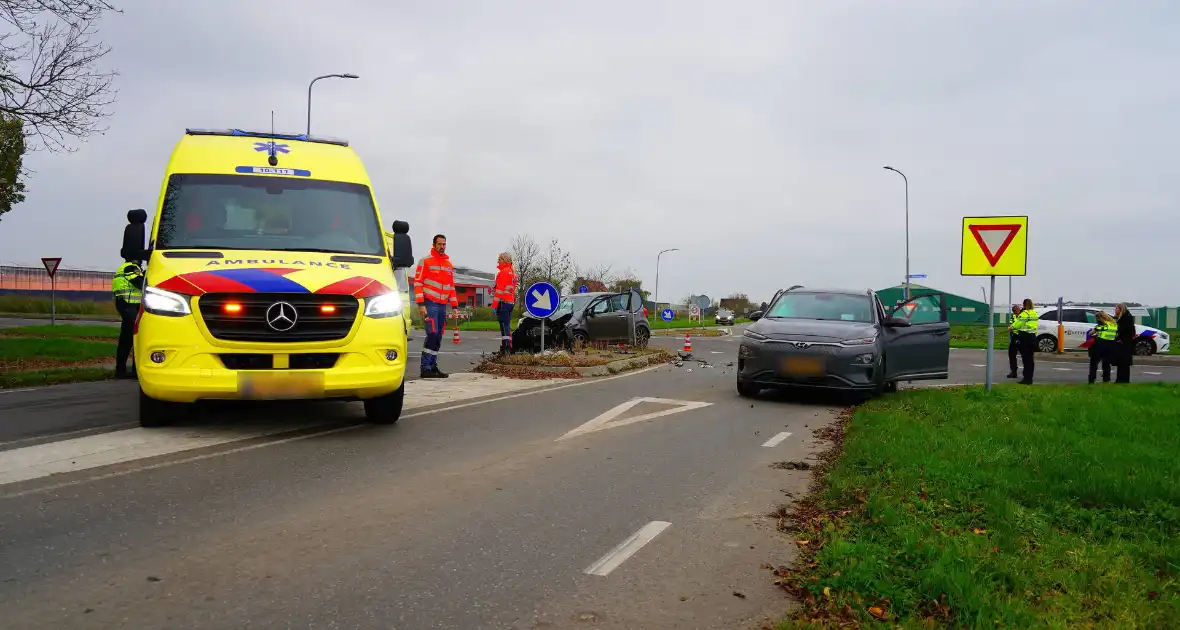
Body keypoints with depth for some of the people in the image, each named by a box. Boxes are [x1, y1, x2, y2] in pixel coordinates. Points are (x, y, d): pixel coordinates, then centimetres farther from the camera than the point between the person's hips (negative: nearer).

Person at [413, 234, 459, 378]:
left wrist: (454, 306, 14)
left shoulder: (449, 265, 18)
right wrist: (421, 305, -14)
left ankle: (433, 366, 12)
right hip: (430, 304, -6)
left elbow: (451, 287, 22)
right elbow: (417, 283, -6)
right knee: (432, 334, -15)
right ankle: (425, 368, -12)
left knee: (438, 337, 6)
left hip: (442, 306, 7)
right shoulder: (425, 261, -1)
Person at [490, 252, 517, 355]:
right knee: (507, 325, 14)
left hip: (503, 301, -10)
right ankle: (508, 347, 17)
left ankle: (505, 348, -14)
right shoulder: (513, 273, 19)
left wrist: (495, 303, -17)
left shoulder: (503, 272, -10)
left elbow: (500, 289, -16)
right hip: (511, 302, 10)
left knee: (504, 325, -11)